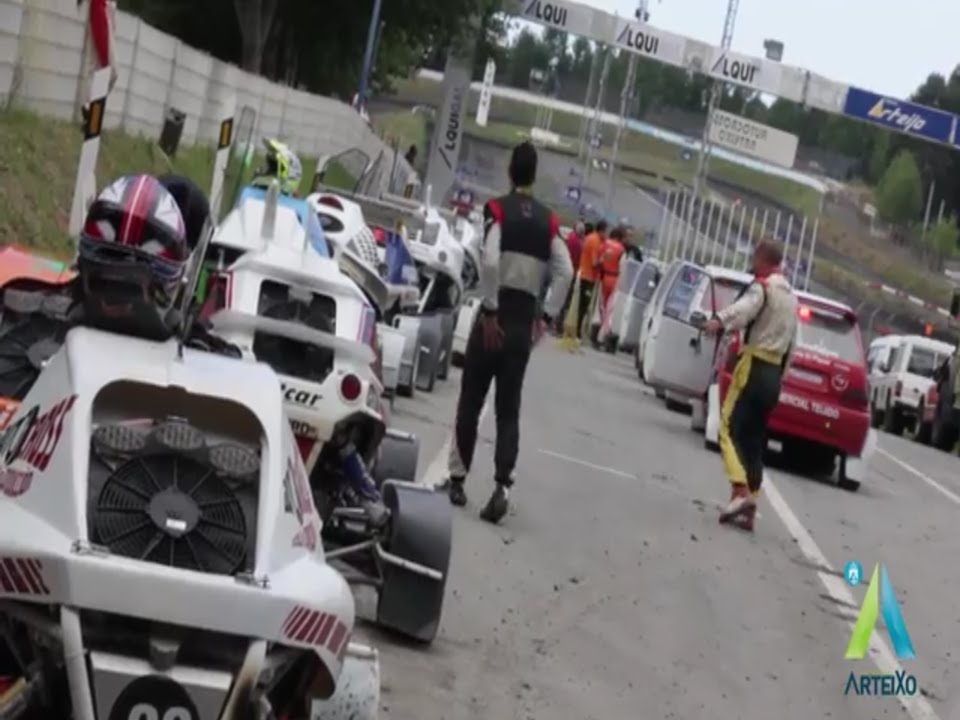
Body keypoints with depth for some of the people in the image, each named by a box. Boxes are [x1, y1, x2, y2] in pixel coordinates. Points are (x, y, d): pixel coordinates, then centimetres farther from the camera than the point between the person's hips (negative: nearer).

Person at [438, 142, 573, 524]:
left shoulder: (497, 209, -7)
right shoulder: (548, 220, 6)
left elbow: (490, 262, -20)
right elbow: (565, 272, -1)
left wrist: (489, 311, -13)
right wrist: (547, 316, 4)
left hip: (497, 314, -3)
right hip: (525, 317, 3)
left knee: (471, 400, 9)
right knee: (509, 408, 6)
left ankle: (457, 480, 14)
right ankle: (502, 486, -8)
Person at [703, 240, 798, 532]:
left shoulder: (762, 287, -6)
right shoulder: (791, 297, 22)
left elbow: (745, 306, -30)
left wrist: (720, 321, -48)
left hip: (754, 366, -8)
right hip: (774, 372, 8)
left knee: (730, 427, -11)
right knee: (754, 440, 9)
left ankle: (741, 491, -27)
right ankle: (749, 509, 5)